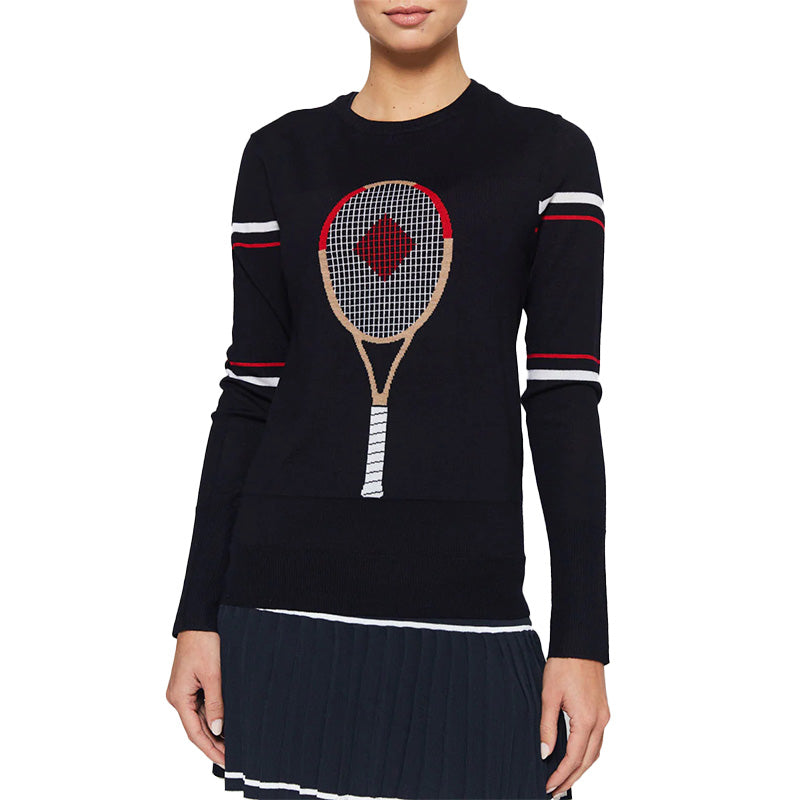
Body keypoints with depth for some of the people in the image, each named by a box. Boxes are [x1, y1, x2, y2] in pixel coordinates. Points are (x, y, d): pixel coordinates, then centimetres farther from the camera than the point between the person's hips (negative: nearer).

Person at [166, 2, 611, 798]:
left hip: (466, 615, -2)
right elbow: (248, 398, 9)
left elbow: (565, 405, -2)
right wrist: (198, 617, 5)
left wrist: (581, 641, -6)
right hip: (287, 609, 2)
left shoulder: (549, 155, 3)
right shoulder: (280, 156, 10)